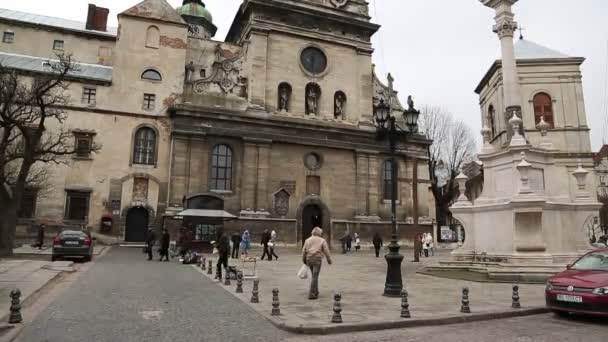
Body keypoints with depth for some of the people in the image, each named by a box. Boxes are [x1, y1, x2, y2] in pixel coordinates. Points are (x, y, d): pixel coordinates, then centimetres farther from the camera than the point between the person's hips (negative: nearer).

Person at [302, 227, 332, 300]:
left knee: (314, 276, 20)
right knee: (314, 277, -4)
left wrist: (304, 260, 15)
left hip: (309, 259, 4)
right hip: (317, 260, -4)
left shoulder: (308, 240, 9)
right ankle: (311, 294, -9)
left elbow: (304, 251, 5)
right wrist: (329, 260, 8)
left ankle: (316, 292, 24)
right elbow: (326, 251, -3)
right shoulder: (322, 240, 1)